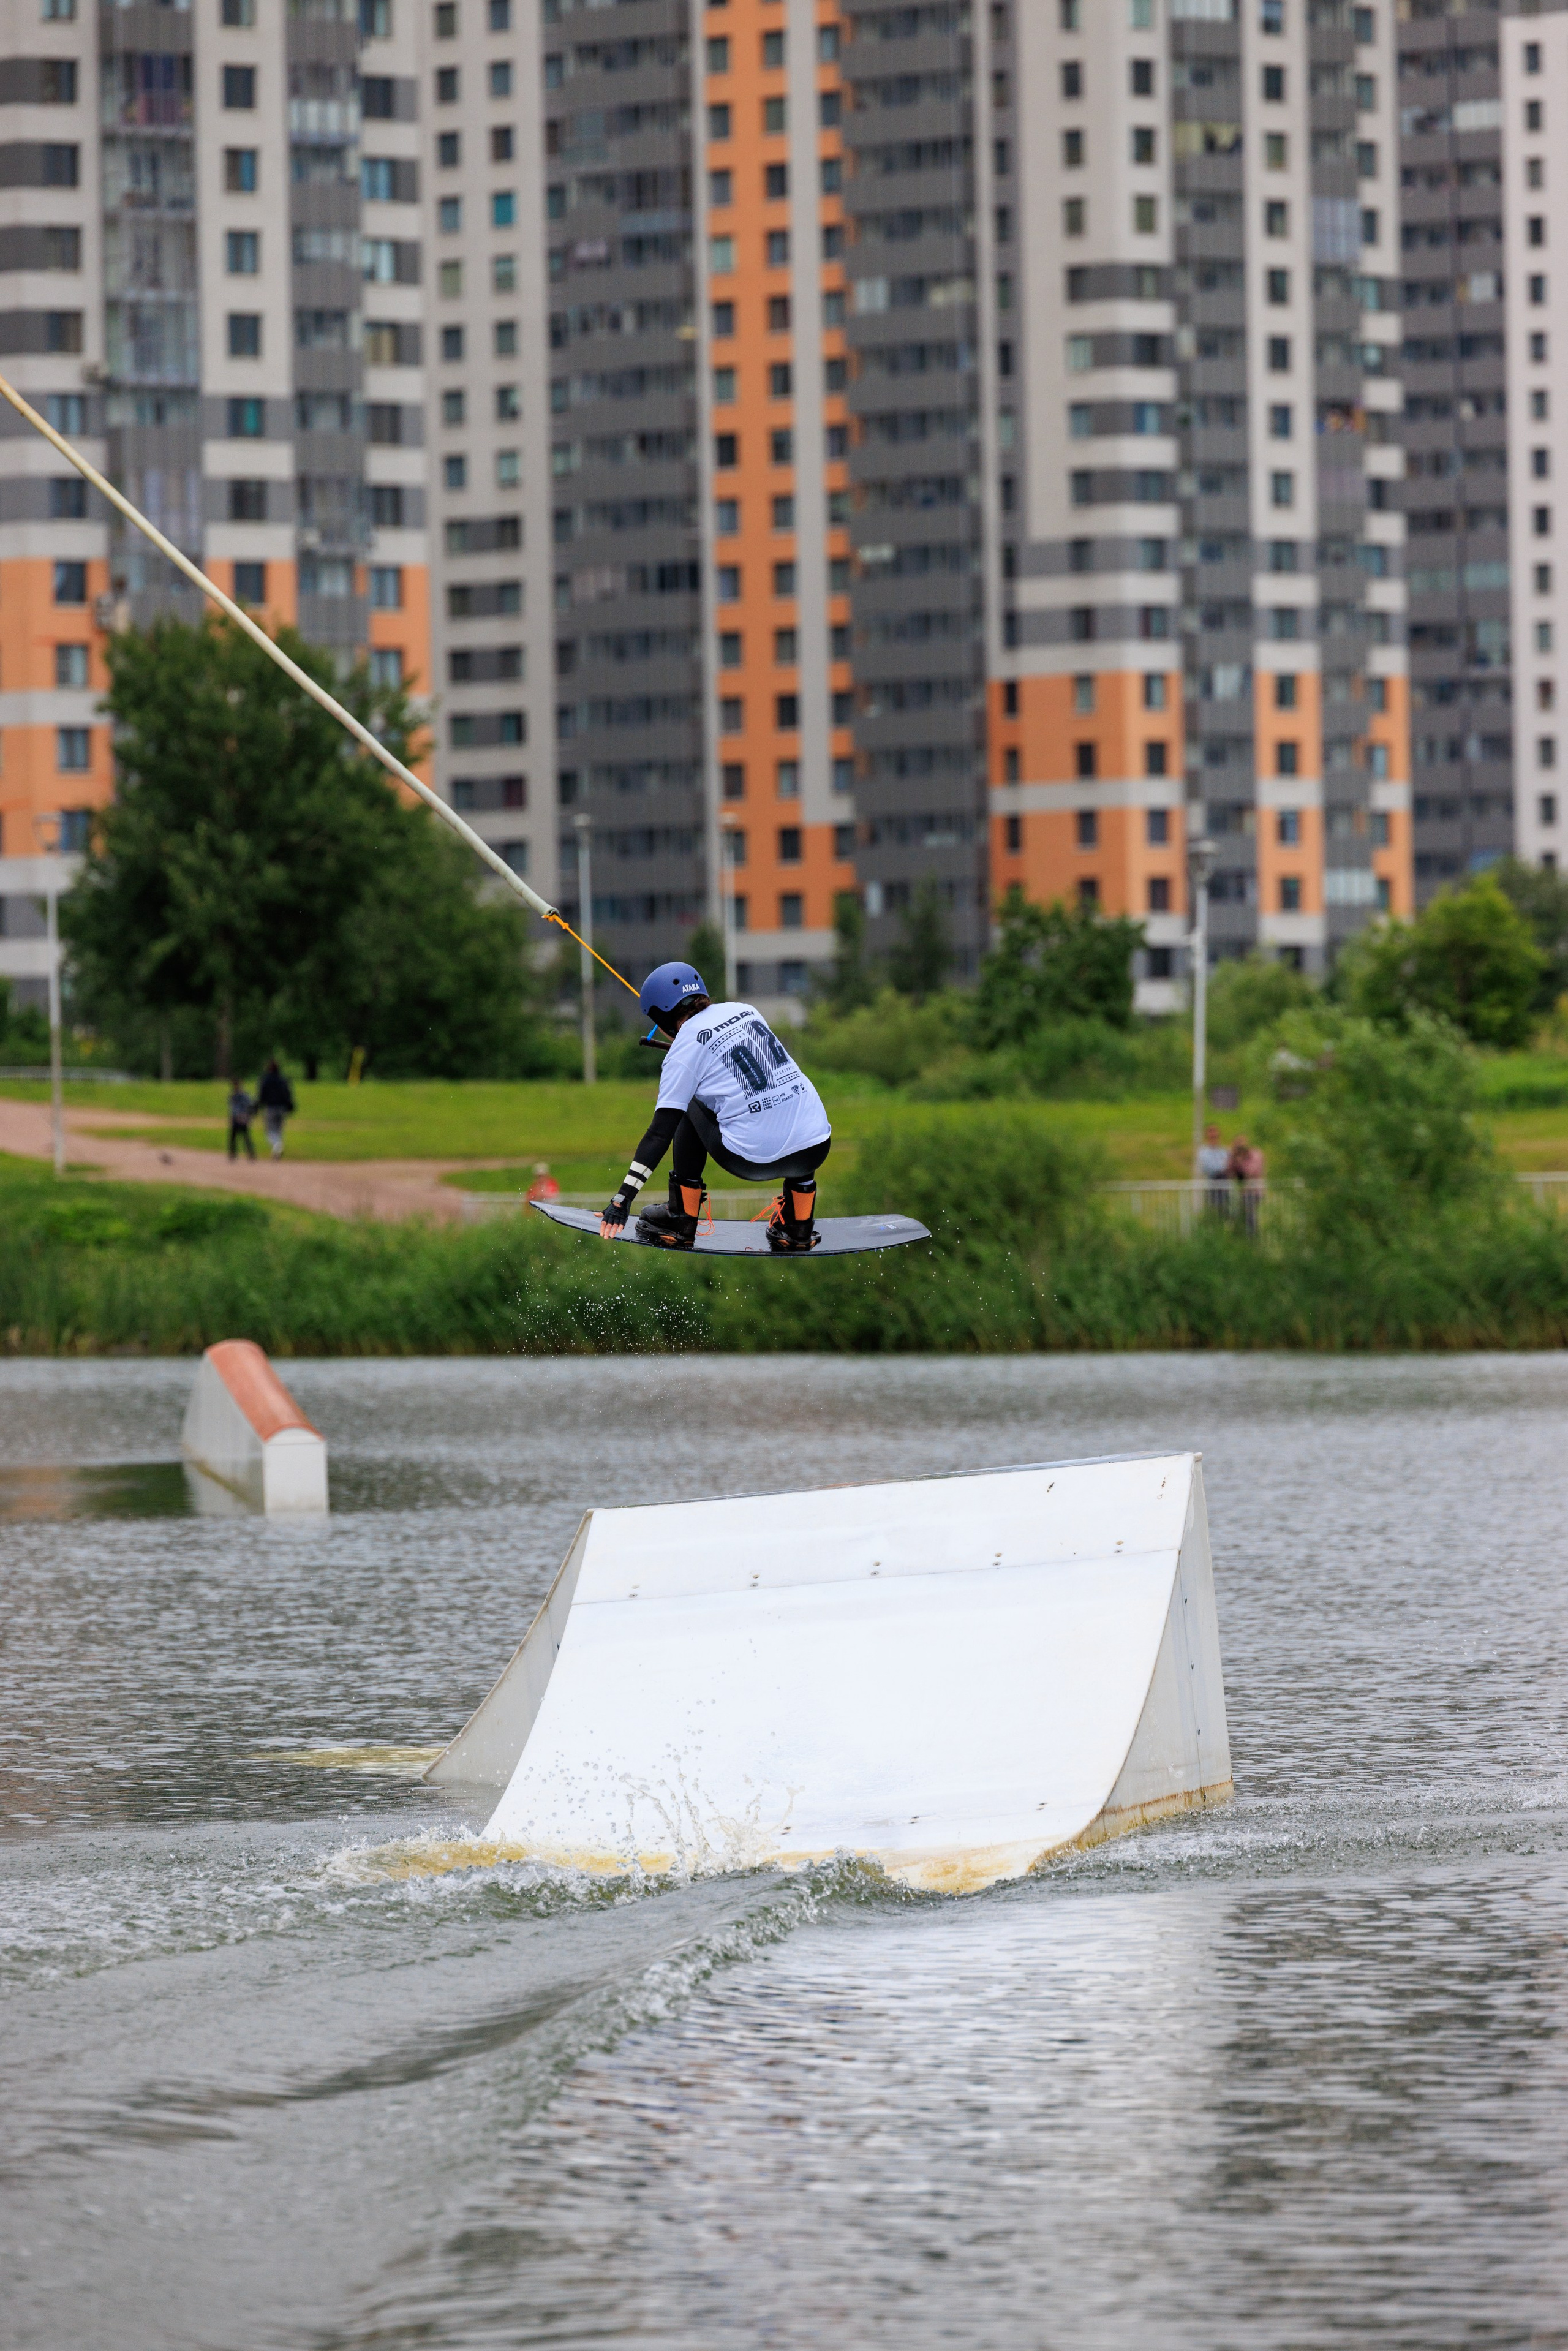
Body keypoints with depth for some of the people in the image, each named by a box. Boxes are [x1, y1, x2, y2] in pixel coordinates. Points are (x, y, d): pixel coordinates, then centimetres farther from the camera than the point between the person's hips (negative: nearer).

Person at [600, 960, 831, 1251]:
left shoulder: (685, 1047, 0)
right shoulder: (747, 1011, 15)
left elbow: (661, 1134, -4)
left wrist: (623, 1199, -3)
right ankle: (798, 1227, 34)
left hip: (755, 1160, -4)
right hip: (817, 1150, 4)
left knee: (692, 1107, 21)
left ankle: (681, 1219, 22)